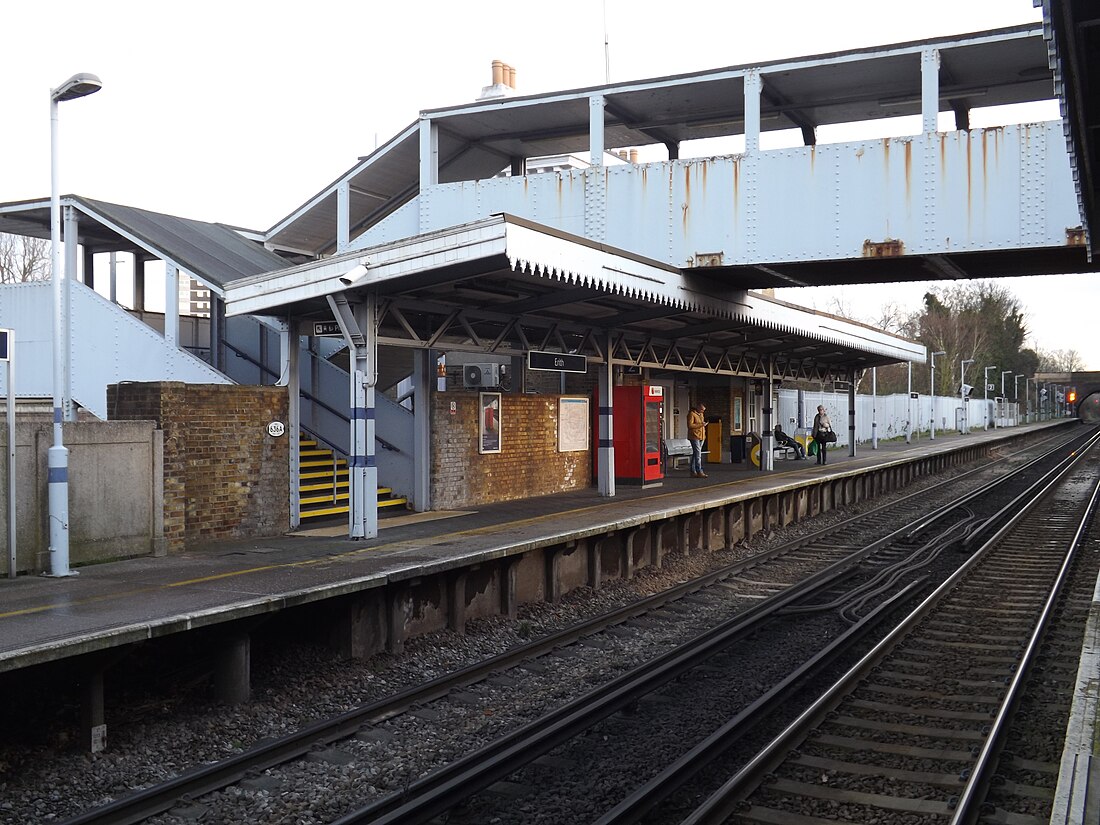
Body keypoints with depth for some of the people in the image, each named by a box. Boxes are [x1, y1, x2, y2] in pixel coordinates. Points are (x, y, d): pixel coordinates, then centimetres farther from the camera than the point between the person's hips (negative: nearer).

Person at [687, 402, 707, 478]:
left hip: (701, 437, 9)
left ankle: (693, 472, 13)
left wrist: (704, 424, 13)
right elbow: (690, 425, -17)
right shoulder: (691, 414, -8)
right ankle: (699, 472, -16)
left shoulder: (701, 414, 19)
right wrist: (700, 425, -19)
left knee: (696, 454, 10)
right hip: (694, 437, -9)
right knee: (698, 454, -14)